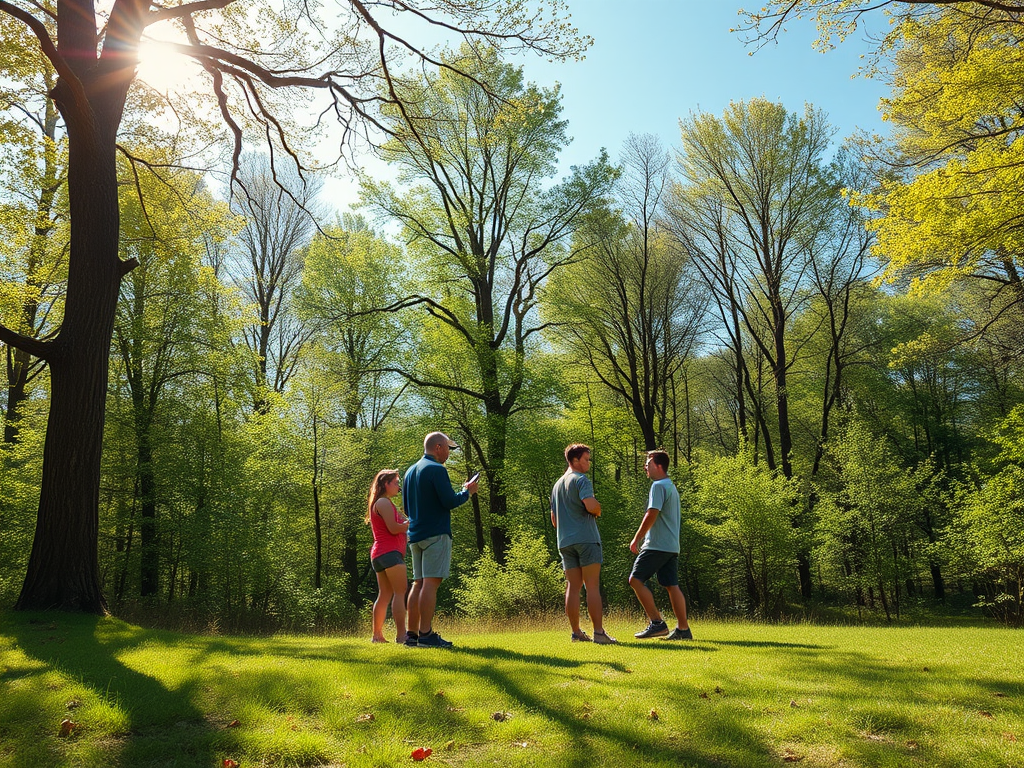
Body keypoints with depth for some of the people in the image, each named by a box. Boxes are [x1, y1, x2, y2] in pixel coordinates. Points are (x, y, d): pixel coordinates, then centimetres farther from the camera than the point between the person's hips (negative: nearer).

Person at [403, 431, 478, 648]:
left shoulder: (410, 471, 17)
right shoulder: (437, 469, -10)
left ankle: (412, 633, 12)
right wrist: (467, 492, 1)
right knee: (431, 582, -9)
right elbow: (450, 502, -16)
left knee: (418, 583, 10)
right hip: (435, 533, -9)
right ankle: (426, 635, -10)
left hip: (415, 535, 9)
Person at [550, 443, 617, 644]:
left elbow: (554, 520, 25)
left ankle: (576, 632, 8)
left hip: (565, 541, 7)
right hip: (586, 538, -7)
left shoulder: (557, 484, 21)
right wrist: (598, 510, -1)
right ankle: (599, 632, -6)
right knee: (592, 586, -6)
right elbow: (591, 505, -21)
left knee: (573, 586, 7)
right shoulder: (581, 480, -6)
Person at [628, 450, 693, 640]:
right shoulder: (671, 486, 20)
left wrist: (637, 538, -11)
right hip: (672, 546, 10)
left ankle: (657, 623, -8)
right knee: (672, 586, 8)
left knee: (636, 579, -6)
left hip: (658, 545, -9)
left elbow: (652, 514, -18)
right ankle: (683, 629, 7)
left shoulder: (659, 486, -10)